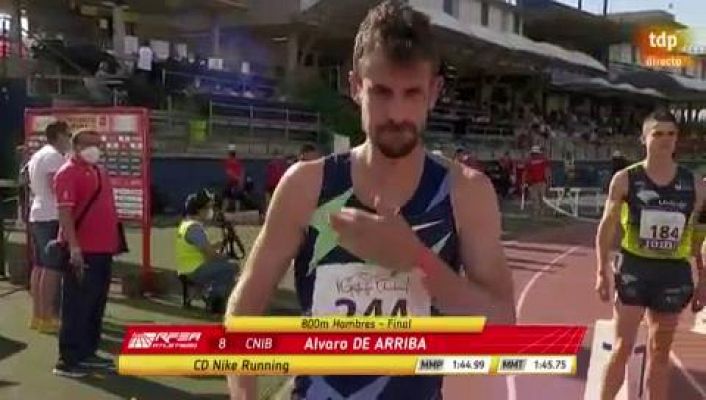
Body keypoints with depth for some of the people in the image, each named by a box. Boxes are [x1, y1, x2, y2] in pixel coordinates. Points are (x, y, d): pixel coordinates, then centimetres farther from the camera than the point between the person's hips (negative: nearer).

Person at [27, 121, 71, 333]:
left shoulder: (37, 156, 18)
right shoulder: (55, 156, -13)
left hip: (37, 215, 10)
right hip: (52, 217, -10)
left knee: (39, 266, 11)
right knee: (52, 267, -9)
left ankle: (37, 315, 14)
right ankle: (47, 317, -8)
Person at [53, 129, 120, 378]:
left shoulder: (99, 171, 17)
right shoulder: (68, 173, -10)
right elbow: (64, 212, -19)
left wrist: (114, 241, 19)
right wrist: (74, 248, -26)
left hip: (103, 249, 9)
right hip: (82, 251, -9)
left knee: (97, 304, 14)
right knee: (77, 306, -3)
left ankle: (87, 353, 25)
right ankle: (67, 360, 4)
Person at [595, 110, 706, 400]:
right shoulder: (625, 179, -5)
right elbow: (607, 228, -1)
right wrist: (602, 272, -6)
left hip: (674, 273, 3)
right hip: (633, 269, -2)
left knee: (660, 352, 13)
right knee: (622, 348, 0)